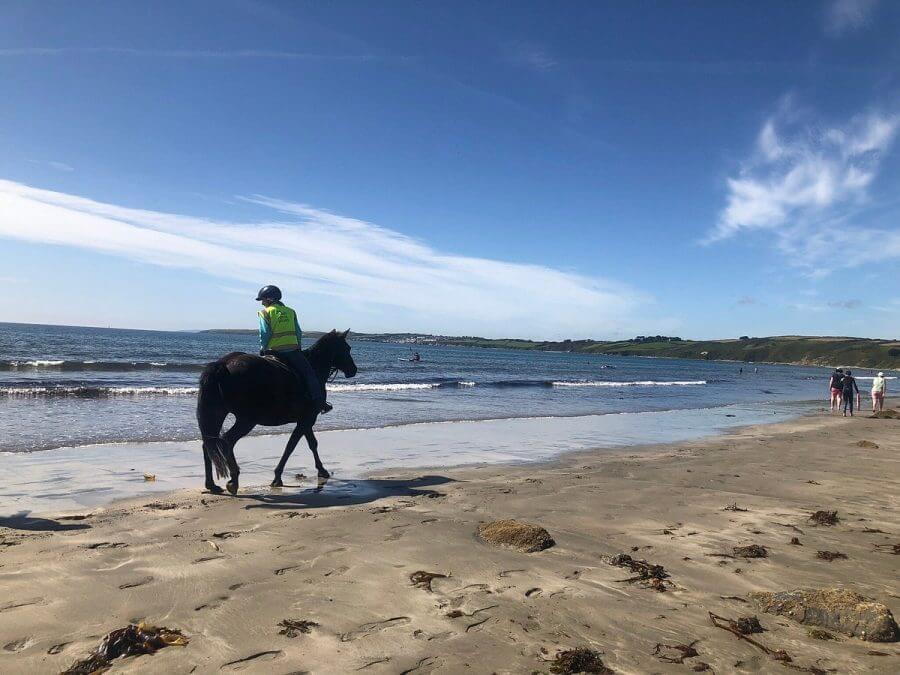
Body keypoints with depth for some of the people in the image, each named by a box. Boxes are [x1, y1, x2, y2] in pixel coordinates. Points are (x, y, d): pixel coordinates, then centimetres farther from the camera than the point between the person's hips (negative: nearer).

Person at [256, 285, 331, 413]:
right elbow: (299, 333, 14)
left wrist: (262, 349, 8)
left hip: (274, 351, -2)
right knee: (310, 374, 5)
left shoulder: (266, 312, 3)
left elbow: (265, 334, -5)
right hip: (293, 350, 3)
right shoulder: (290, 311, 16)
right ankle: (319, 402, -3)